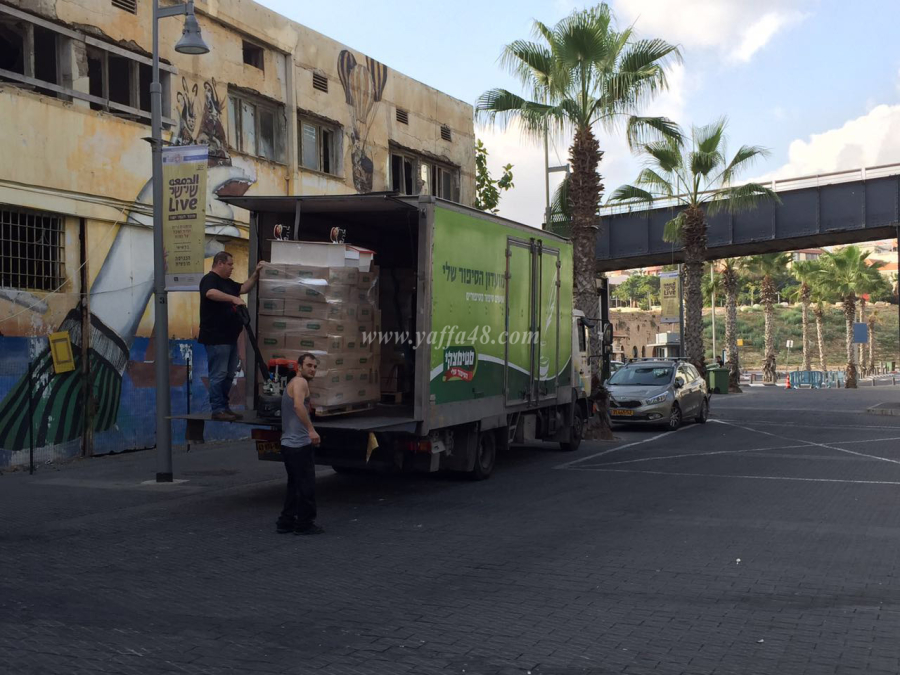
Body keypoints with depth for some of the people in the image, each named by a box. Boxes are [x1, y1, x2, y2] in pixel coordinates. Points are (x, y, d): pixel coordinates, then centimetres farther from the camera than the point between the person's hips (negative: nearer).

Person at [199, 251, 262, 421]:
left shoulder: (227, 282, 20)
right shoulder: (209, 279, -11)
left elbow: (244, 288, 23)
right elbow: (210, 293, -32)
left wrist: (256, 274, 13)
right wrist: (233, 298, -38)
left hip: (229, 337, 10)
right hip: (216, 338, -10)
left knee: (228, 375, 13)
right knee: (218, 375, -8)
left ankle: (224, 407, 19)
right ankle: (217, 410, -5)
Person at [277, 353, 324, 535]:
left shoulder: (292, 384, 20)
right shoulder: (300, 382, -12)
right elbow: (298, 406, -31)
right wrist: (311, 430, -36)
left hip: (288, 443, 10)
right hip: (300, 444, -10)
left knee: (294, 485, 17)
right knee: (306, 486, -2)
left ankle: (286, 522, 20)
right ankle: (304, 524, 4)